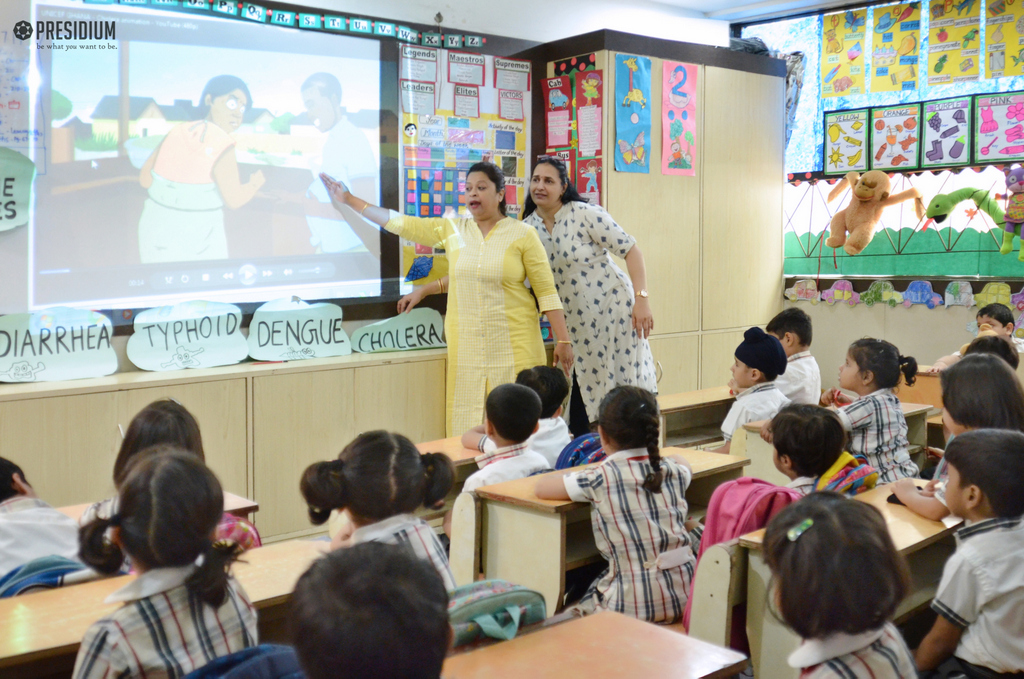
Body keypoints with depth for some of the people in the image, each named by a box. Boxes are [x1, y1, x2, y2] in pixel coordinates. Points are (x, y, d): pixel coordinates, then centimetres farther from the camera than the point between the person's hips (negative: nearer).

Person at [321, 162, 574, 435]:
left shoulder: (522, 234, 0)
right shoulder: (452, 230, 9)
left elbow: (547, 291, -1)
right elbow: (401, 223, 10)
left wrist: (563, 340, -5)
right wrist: (350, 201, 10)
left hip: (514, 348, -3)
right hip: (466, 348, 3)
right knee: (467, 423, 2)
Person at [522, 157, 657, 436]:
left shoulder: (585, 214, -13)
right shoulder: (528, 227, 3)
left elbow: (631, 250, -13)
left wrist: (641, 299, -19)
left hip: (614, 310, -5)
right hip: (576, 322, 5)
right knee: (580, 392, 9)